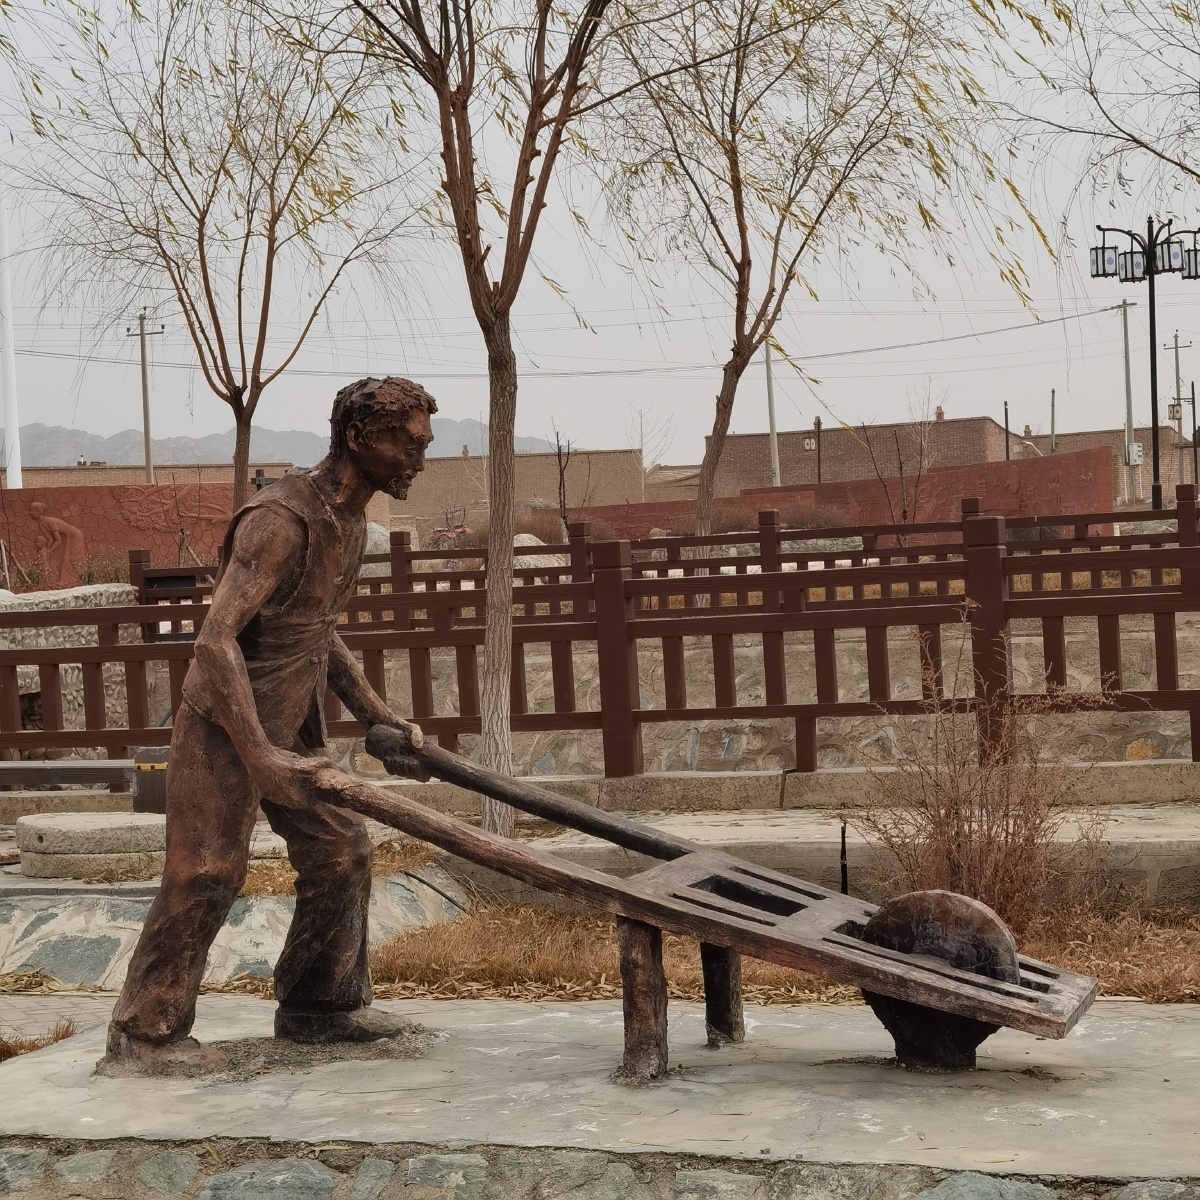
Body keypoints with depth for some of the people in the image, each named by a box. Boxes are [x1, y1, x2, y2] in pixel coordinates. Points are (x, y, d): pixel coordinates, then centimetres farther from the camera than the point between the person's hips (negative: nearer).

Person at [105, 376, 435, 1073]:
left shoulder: (351, 520, 6)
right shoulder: (284, 520, -24)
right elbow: (216, 640, -29)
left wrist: (381, 719, 11)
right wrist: (259, 757, -32)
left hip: (293, 725, 9)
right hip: (227, 727, -9)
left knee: (341, 851, 10)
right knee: (205, 876, -3)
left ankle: (319, 1004, 25)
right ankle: (144, 1033, 10)